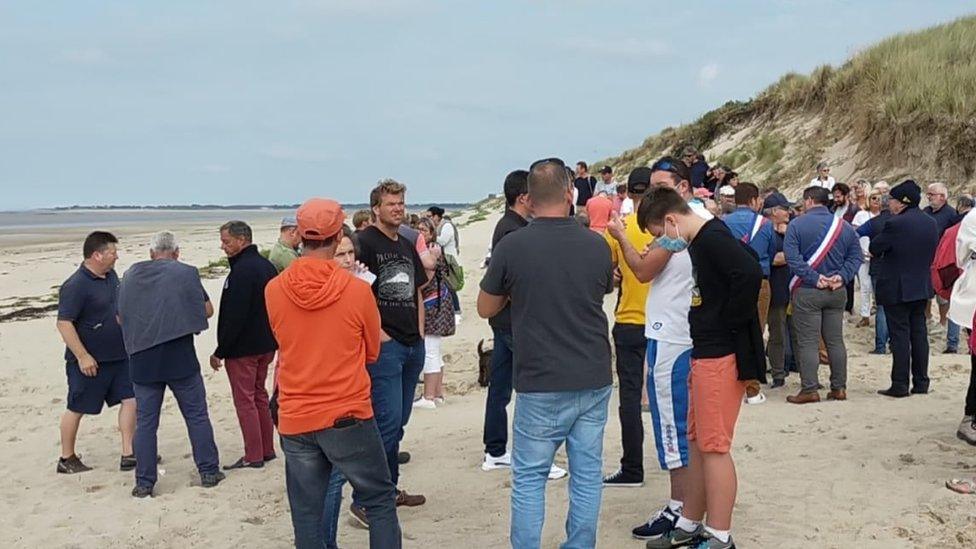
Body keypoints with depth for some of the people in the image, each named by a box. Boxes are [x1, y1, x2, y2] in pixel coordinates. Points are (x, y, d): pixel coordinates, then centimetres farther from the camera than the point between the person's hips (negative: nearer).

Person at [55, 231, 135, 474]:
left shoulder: (111, 276, 6)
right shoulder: (76, 286, -20)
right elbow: (64, 323, -22)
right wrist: (82, 356, -22)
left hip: (118, 356, 8)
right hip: (90, 361, -8)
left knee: (131, 399, 3)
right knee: (77, 408, 6)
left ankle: (128, 454, 10)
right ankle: (67, 459, 21)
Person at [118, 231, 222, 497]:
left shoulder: (130, 275, 6)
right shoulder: (186, 273, -3)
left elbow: (120, 318, 16)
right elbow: (208, 310, 6)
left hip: (142, 361, 2)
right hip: (181, 359, -2)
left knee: (145, 422, 8)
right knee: (197, 416, 10)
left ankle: (144, 483, 10)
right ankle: (209, 472, 15)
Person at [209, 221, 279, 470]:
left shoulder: (241, 271, -20)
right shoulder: (267, 266, 9)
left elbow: (233, 317, -23)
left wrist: (220, 351, -16)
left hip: (242, 348, -9)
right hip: (265, 345, 9)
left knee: (245, 400, -1)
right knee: (260, 395, 17)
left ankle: (254, 456, 3)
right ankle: (267, 449, 23)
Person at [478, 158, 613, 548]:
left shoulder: (511, 247, -10)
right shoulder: (597, 245, -2)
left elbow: (485, 308, 3)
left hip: (541, 386, -3)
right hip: (594, 381, 3)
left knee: (529, 478, 7)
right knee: (587, 475, 11)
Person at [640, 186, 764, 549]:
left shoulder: (713, 238, -16)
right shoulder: (700, 242, 14)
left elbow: (750, 274, -30)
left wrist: (728, 324, -20)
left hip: (722, 356, -10)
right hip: (706, 353, 10)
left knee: (714, 446, -4)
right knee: (697, 442, 16)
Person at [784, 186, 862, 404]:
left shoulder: (797, 225, -6)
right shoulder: (844, 226, 7)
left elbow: (792, 257, -16)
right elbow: (855, 256, 2)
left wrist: (814, 278, -16)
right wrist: (842, 276, -6)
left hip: (807, 292, -4)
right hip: (837, 292, 4)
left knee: (807, 342, 0)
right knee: (835, 341, 11)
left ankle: (809, 389, -1)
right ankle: (839, 388, 15)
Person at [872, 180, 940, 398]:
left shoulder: (895, 224, -18)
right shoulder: (931, 223, 6)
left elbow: (873, 248, -10)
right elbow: (933, 253, 13)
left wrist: (880, 256, 10)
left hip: (896, 288, -7)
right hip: (922, 287, 7)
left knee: (900, 336, -3)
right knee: (919, 333, 12)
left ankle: (900, 385, 0)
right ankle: (921, 382, 17)